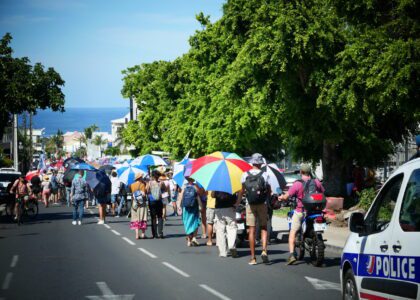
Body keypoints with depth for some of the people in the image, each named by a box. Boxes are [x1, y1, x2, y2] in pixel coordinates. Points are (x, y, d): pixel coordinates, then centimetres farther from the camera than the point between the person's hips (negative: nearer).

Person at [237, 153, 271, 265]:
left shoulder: (245, 175, -1)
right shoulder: (265, 175, -5)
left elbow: (242, 191, 1)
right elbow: (269, 191, -3)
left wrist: (237, 203, 12)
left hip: (250, 205, 1)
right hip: (262, 204, -1)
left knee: (251, 230, 3)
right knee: (264, 228, 11)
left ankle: (253, 258, 4)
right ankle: (264, 250, -10)